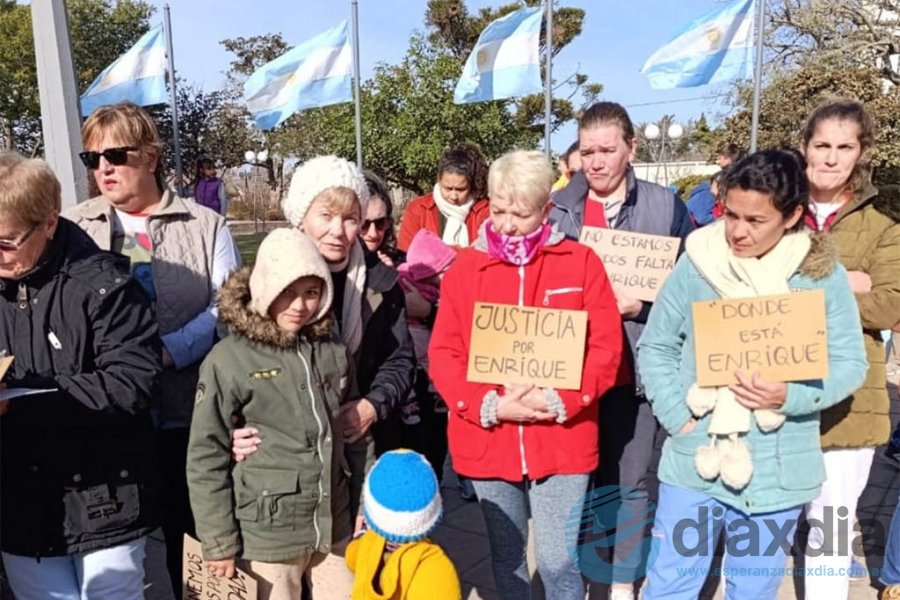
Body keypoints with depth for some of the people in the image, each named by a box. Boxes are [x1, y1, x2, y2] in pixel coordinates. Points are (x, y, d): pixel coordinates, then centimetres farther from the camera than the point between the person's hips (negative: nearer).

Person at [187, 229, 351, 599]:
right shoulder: (229, 360, -12)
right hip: (269, 534, -4)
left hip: (336, 527, 5)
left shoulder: (331, 351, 2)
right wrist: (219, 541, -7)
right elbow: (206, 457, -9)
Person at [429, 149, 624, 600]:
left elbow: (606, 349, -4)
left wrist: (560, 401, -16)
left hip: (561, 441, -2)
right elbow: (443, 355, -1)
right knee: (506, 558, 17)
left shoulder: (580, 262, -2)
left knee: (559, 562, 7)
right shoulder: (465, 267, 2)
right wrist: (489, 405, -14)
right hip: (487, 441, 2)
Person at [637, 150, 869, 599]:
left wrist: (791, 396, -19)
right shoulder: (696, 263, -6)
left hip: (775, 473, 0)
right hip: (694, 464, 0)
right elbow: (655, 346, 1)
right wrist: (677, 416, -10)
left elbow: (850, 364, -1)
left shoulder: (823, 275, -6)